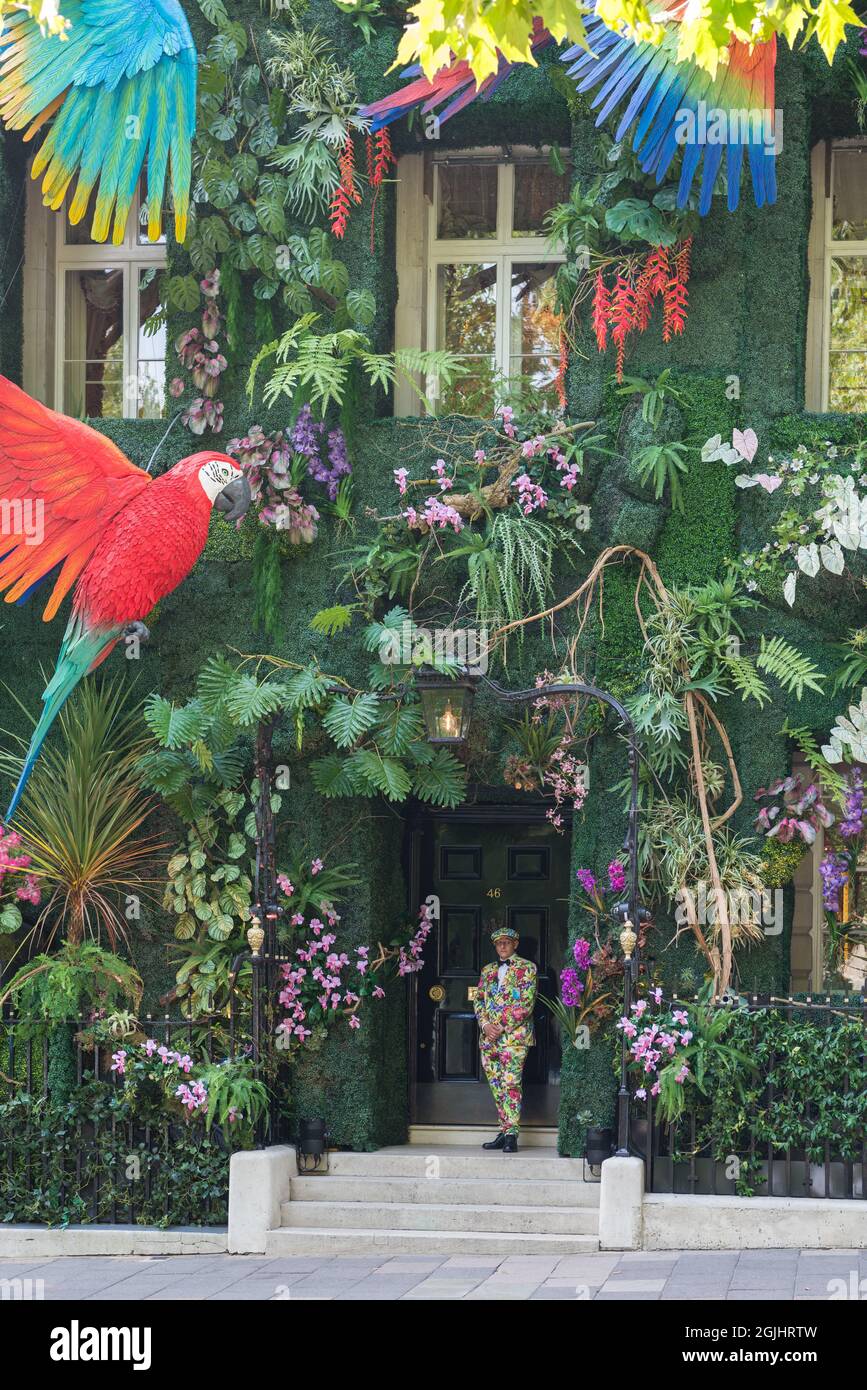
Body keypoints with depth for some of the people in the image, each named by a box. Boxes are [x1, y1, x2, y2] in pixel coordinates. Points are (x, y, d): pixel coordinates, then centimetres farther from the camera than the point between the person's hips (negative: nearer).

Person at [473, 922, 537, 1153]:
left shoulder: (526, 968, 1)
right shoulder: (488, 970, 18)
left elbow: (526, 1004, -8)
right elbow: (478, 1000, 14)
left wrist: (501, 1027, -12)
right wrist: (485, 1025, -4)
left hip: (514, 1036, -6)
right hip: (489, 1038, 6)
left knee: (510, 1084, -12)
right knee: (497, 1087, 6)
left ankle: (511, 1135, -13)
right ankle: (505, 1132, 10)